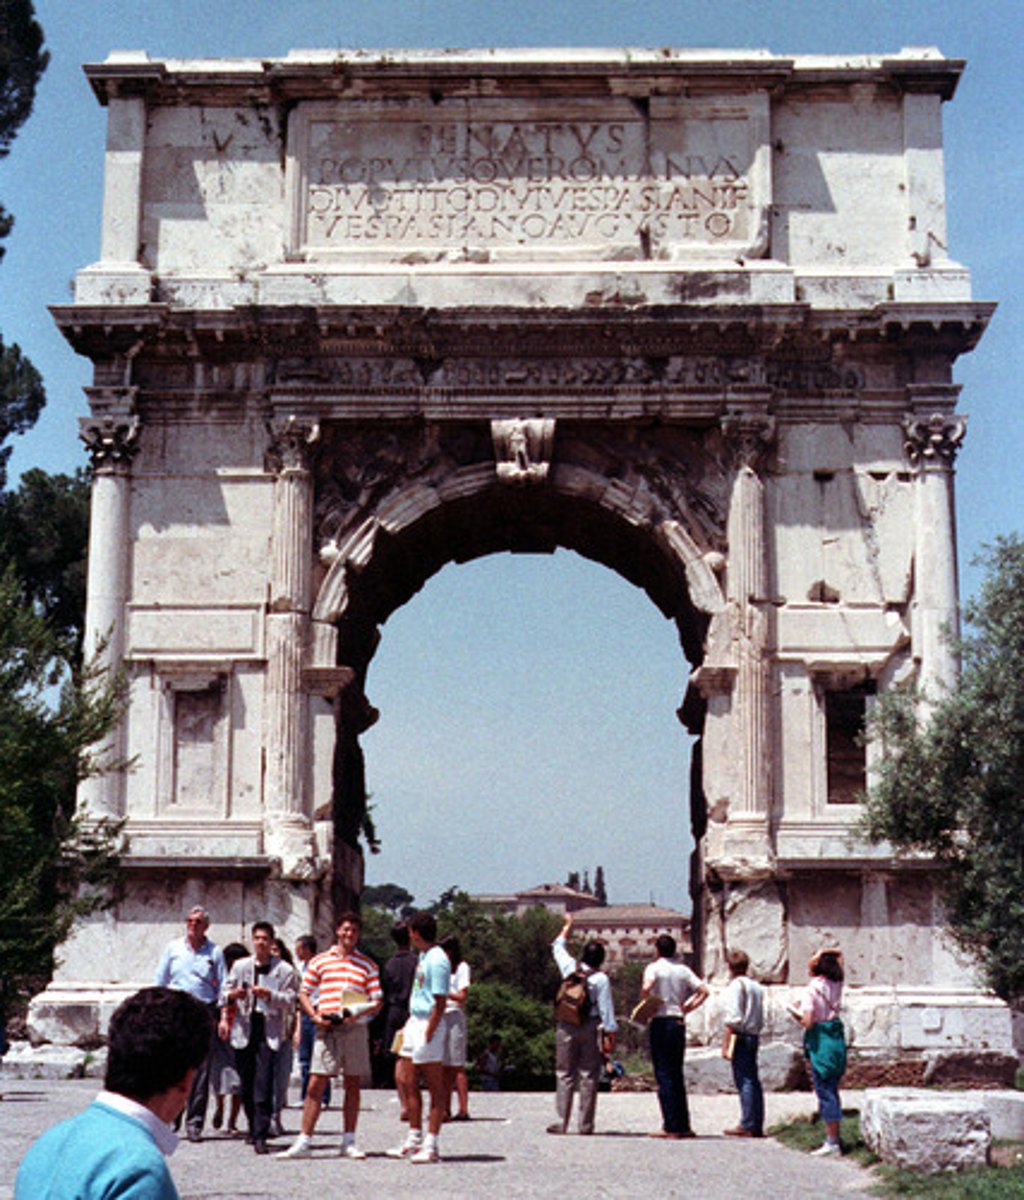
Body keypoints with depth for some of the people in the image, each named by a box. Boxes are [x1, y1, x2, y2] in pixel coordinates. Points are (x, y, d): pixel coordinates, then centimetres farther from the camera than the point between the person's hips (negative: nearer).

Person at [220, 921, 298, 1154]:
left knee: (264, 1083, -12)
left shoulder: (284, 970, 3)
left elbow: (290, 1000, -3)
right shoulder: (240, 966, 13)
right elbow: (226, 992, 18)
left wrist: (269, 995, -17)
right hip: (244, 1027, 3)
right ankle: (253, 1128, 23)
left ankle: (260, 1135, -12)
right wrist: (233, 995, -3)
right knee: (246, 1082, 7)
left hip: (269, 1029, -3)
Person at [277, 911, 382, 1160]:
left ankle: (348, 1142, 12)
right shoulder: (319, 961, 10)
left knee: (353, 1084, 5)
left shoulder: (367, 965, 10)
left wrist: (358, 1013, -12)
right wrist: (315, 1016, -6)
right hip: (326, 1029, -1)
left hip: (355, 1028, 1)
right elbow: (304, 993, 10)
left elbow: (377, 1001, 7)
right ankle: (304, 1142, -2)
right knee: (316, 1084, -5)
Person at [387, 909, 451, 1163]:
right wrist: (409, 1025, 19)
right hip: (415, 1021, 10)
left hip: (429, 1025, -10)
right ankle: (414, 1139, 21)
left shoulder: (437, 960, -17)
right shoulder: (423, 955, 13)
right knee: (406, 1080, 13)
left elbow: (440, 1003, -19)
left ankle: (432, 1144, 2)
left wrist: (427, 1035, -20)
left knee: (435, 1087, -2)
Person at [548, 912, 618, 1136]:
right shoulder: (601, 979, -6)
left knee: (565, 1075, 5)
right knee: (589, 1076, 3)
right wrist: (611, 1033, -4)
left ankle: (561, 1122, 0)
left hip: (567, 1027, 2)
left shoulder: (570, 968, 4)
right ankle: (586, 1124, 3)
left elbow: (558, 948, 23)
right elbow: (606, 1009, -8)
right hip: (592, 1027, -2)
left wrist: (567, 926, 36)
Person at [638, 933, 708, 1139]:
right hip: (679, 1023, 5)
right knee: (677, 1075, 13)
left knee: (664, 1075, -2)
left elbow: (646, 987, -25)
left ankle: (671, 1126, -5)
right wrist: (686, 1008, 7)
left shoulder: (654, 967, -5)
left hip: (660, 1023, -5)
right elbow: (703, 991, 3)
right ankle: (684, 1125, 13)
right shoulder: (683, 969, 10)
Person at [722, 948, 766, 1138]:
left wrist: (730, 1026, -1)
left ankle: (747, 1125, -8)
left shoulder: (736, 985, -10)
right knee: (753, 1080, 11)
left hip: (741, 1036, -8)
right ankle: (757, 1125, 12)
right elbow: (761, 1018, 15)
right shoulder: (757, 986, 14)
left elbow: (735, 1015, -17)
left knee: (744, 1080, -8)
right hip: (754, 1035, 8)